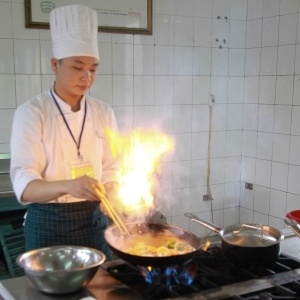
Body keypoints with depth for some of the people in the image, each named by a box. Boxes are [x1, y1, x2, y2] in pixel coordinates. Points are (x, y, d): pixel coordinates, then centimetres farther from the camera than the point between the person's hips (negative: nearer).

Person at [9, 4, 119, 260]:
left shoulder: (104, 113, 1)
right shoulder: (31, 113, -12)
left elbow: (111, 171, 6)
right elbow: (24, 185, -19)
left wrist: (112, 198, -15)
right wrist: (67, 186, -38)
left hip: (94, 220, 4)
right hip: (48, 223, -3)